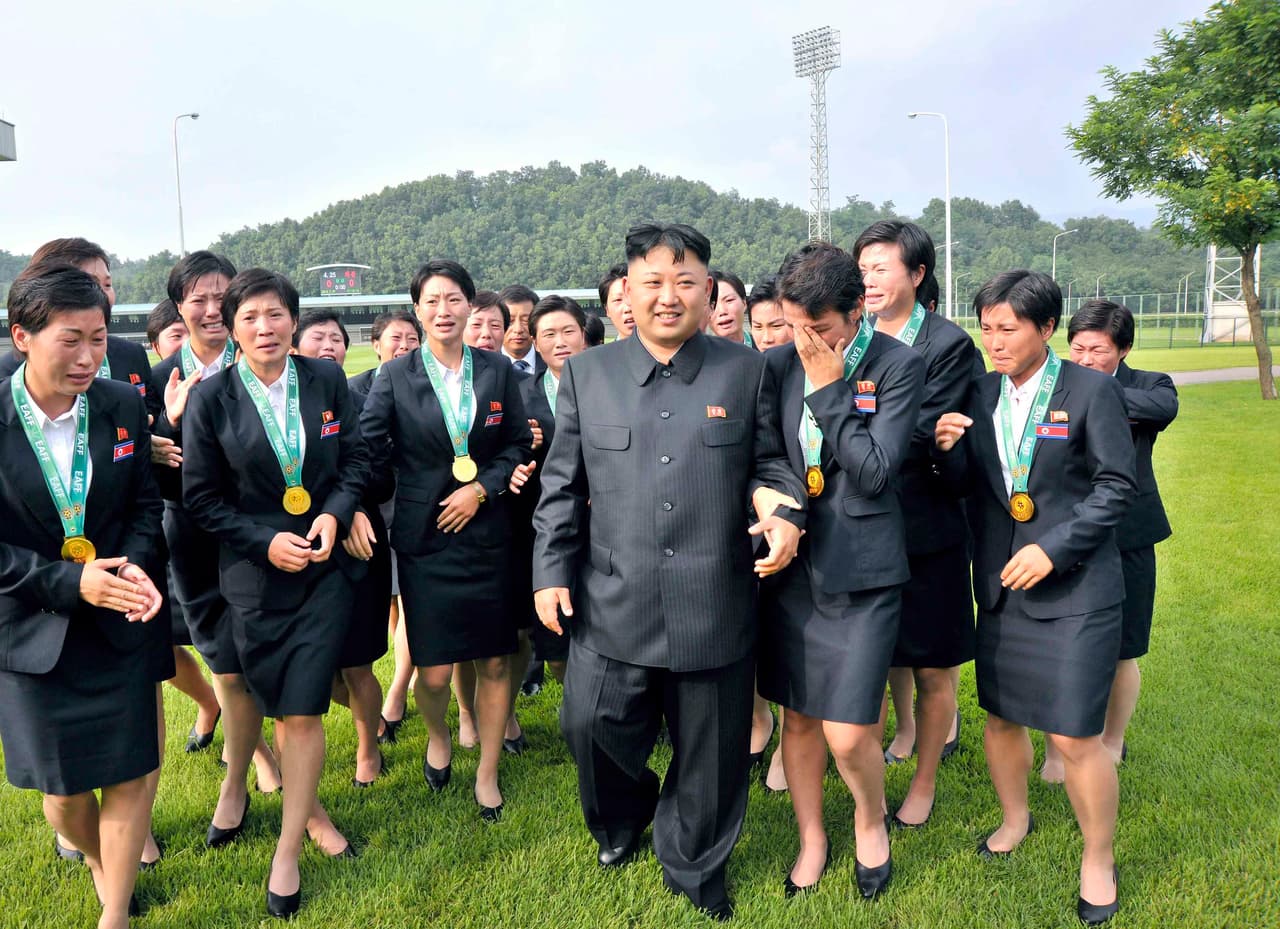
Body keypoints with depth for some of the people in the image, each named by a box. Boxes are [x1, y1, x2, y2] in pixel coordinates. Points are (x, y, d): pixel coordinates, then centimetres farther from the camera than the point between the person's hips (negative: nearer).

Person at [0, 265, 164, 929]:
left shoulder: (123, 406, -7)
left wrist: (133, 568, -14)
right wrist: (68, 581, -21)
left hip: (119, 623, 2)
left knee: (131, 772, 6)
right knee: (64, 786, 14)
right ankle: (98, 859, 48)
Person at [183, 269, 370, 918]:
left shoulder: (326, 380, -1)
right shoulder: (211, 399, -6)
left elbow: (356, 458, 7)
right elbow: (201, 498, -2)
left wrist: (336, 512, -11)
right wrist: (267, 542, -12)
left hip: (324, 565, 0)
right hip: (254, 572, 0)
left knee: (303, 712, -2)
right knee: (279, 708, 12)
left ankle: (288, 852, 13)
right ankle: (310, 808, 39)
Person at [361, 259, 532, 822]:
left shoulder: (497, 372, 2)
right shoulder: (396, 376, -1)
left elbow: (519, 444, 6)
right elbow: (367, 449, -2)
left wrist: (481, 488, -7)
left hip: (487, 533, 2)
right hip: (424, 537, -1)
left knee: (494, 663, 7)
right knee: (433, 672, -1)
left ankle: (487, 774, 27)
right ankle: (438, 737, 35)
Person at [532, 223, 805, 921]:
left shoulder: (746, 370, 3)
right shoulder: (586, 373, 5)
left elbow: (770, 463, 9)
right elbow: (561, 485, 7)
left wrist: (782, 511, -12)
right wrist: (551, 572, 4)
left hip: (715, 608, 0)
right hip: (613, 604, 1)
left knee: (710, 751, 12)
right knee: (591, 726, 6)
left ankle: (693, 870, 40)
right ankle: (622, 820, 42)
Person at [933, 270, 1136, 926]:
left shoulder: (1092, 390, -8)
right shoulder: (980, 393, 5)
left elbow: (1117, 484, -8)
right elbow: (970, 484, 9)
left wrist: (1054, 548, -16)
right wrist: (950, 449, -13)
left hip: (1075, 587, -4)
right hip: (1001, 585, 5)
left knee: (1074, 736, -3)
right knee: (1000, 717, 14)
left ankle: (1098, 861, 22)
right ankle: (1015, 819, 41)